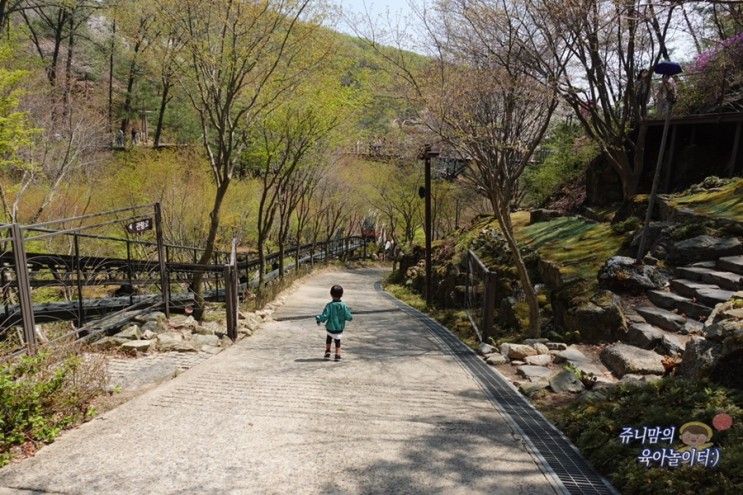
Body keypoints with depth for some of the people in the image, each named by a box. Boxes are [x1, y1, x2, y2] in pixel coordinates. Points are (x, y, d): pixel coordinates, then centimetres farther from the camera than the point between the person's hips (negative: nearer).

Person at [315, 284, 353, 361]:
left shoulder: (329, 305, -15)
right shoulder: (343, 306, -11)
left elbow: (324, 316, -18)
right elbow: (349, 317, -12)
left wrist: (318, 318, -1)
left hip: (330, 328, 0)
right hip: (340, 328, 0)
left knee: (329, 338, 27)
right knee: (337, 341, 18)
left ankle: (327, 352, 25)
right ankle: (337, 355, 15)